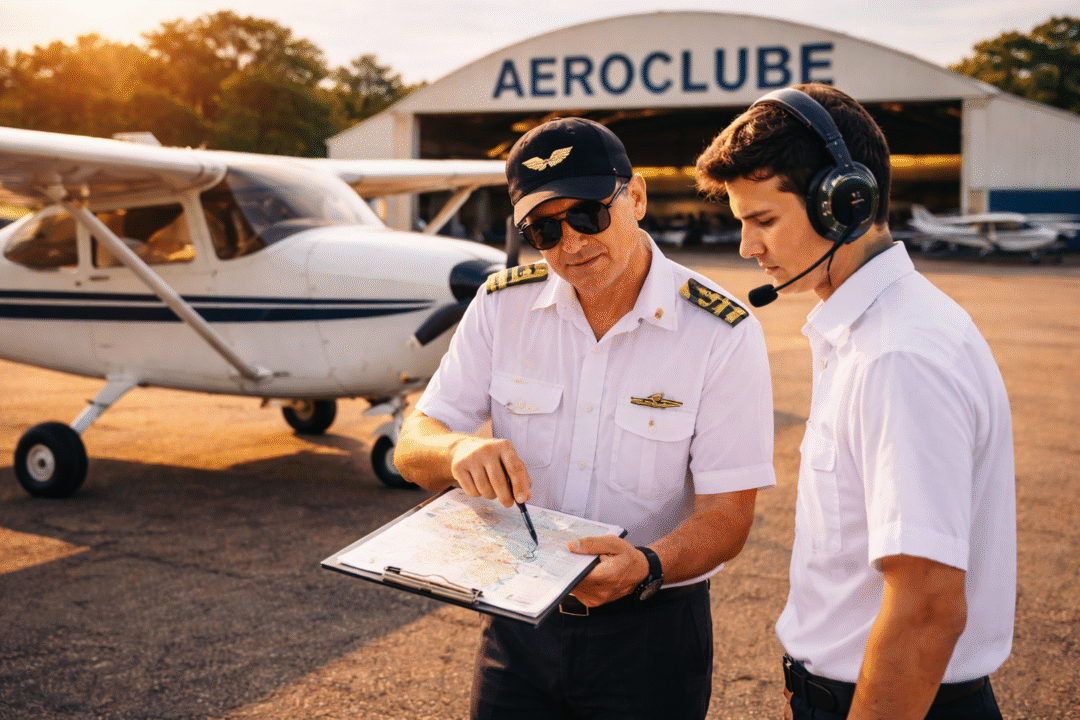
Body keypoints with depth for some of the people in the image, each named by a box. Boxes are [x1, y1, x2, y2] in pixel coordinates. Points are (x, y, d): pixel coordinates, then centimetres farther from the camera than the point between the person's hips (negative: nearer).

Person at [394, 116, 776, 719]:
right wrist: (459, 450, -27)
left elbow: (727, 515, -14)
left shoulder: (722, 334, -14)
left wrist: (646, 565, -34)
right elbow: (413, 450, -4)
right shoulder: (502, 304, -4)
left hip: (650, 632, -2)